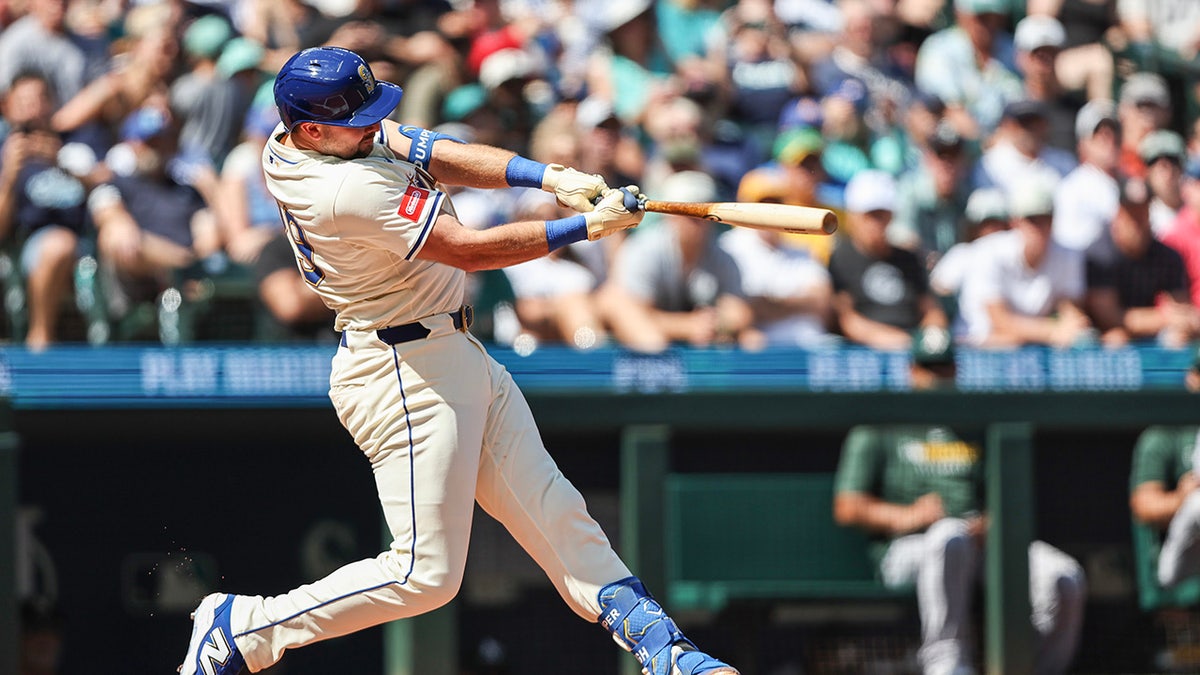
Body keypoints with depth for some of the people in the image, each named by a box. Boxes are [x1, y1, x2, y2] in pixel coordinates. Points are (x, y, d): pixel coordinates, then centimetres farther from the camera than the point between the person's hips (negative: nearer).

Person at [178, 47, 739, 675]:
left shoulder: (292, 141, 1)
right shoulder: (349, 191, -28)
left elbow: (437, 155, -1)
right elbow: (470, 249, -24)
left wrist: (550, 176, -14)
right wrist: (589, 226, -20)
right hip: (405, 375, -10)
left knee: (555, 516, 9)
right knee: (425, 574, -6)